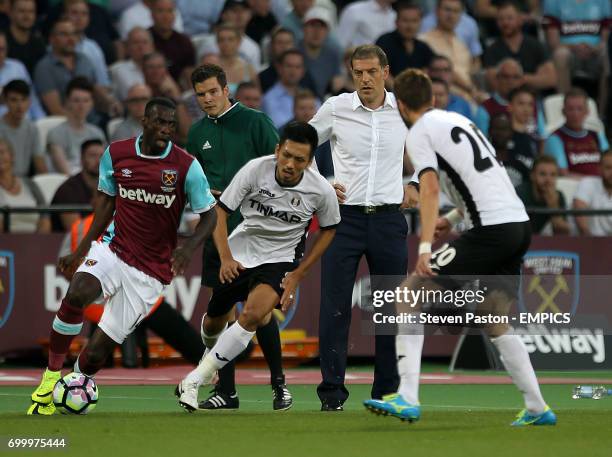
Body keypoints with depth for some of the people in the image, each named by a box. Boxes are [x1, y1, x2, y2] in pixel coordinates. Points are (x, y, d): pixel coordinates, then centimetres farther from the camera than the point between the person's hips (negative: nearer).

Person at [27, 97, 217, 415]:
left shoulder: (187, 166, -9)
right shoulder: (116, 154, 0)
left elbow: (209, 216, -2)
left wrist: (188, 248, -22)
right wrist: (81, 251, 13)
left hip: (150, 270, -2)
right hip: (112, 248, 2)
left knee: (98, 350, -6)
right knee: (76, 295, -31)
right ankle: (51, 375, -16)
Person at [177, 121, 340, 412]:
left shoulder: (322, 191, -17)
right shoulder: (255, 170, -21)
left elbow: (328, 230, 2)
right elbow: (220, 211, -13)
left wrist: (298, 275, -2)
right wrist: (226, 258, -25)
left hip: (280, 260, -2)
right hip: (239, 252, 2)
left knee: (253, 313, -29)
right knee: (215, 321, 13)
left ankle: (194, 381, -21)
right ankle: (210, 350, 54)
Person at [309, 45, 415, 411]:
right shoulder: (336, 108, -2)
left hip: (388, 218, 1)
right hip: (344, 216, -1)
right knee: (335, 306, -6)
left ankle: (387, 392, 13)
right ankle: (332, 391, -2)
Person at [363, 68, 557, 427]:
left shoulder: (419, 132, -2)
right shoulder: (461, 120, 22)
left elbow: (430, 187, -16)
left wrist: (425, 246, -22)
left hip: (490, 231, -8)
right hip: (520, 224, 8)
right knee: (496, 323, 19)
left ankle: (406, 399, -12)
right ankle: (537, 409, 15)